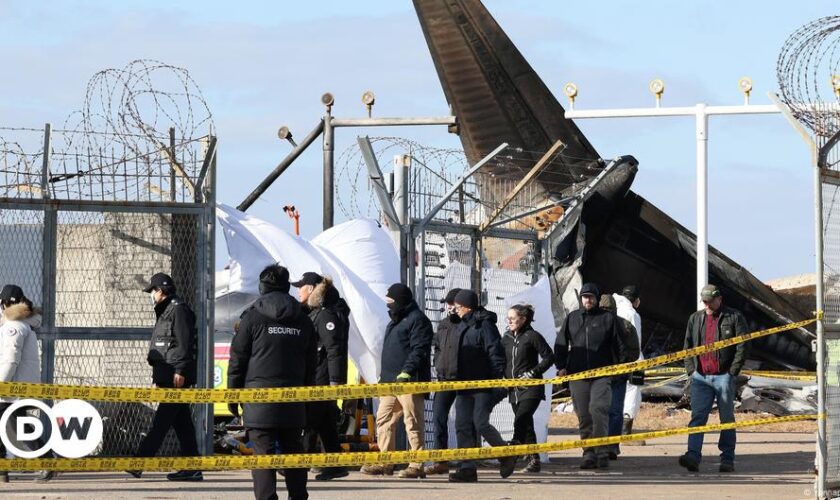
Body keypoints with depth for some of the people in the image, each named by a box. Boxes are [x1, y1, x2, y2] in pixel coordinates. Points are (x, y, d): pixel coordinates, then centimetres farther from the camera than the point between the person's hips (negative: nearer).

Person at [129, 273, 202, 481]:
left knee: (161, 421, -11)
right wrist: (157, 378, 28)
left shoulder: (178, 309, -8)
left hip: (177, 377, -10)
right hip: (167, 378, 10)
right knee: (182, 423, 8)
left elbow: (185, 342, -17)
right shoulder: (165, 312, 24)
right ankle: (192, 468, 8)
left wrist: (180, 371, -22)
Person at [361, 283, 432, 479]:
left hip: (409, 382, -10)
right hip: (390, 381, 10)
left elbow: (419, 351, -18)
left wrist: (407, 371, -27)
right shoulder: (395, 322, 24)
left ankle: (417, 466, -6)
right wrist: (382, 374, 26)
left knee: (413, 422, -8)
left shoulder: (417, 320, -7)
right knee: (384, 420, 9)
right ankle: (385, 462, 14)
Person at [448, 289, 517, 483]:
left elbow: (496, 354, -15)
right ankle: (467, 468, -1)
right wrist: (458, 380, 21)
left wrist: (498, 381, -19)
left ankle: (506, 456, 11)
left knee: (480, 423, -12)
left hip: (484, 385, -8)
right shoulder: (463, 325, 17)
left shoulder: (484, 324, -10)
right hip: (464, 386, 9)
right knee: (462, 425, 0)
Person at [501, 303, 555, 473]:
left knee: (520, 420, -19)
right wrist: (503, 377, 5)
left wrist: (533, 372, -12)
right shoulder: (506, 338, 12)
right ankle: (534, 460, 14)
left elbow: (549, 357, -6)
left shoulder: (532, 336, -6)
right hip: (514, 388, 7)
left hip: (531, 388, -7)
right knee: (526, 425, 9)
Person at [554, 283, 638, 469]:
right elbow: (561, 344, 17)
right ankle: (589, 454, 10)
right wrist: (561, 366, 7)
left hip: (602, 375, -3)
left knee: (599, 410, -17)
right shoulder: (572, 318, 15)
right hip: (577, 375, 3)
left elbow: (621, 346, 10)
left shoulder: (608, 318, 8)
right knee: (584, 416, 4)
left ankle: (602, 452, -13)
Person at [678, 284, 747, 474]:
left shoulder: (734, 317, 1)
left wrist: (733, 371, -9)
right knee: (697, 417, -8)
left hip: (724, 377, -3)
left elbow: (742, 346, -3)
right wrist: (690, 369, 7)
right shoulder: (695, 319, 15)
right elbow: (687, 346, 19)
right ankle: (693, 456, -17)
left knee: (727, 419, 4)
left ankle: (727, 460, 9)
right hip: (700, 377, 3)